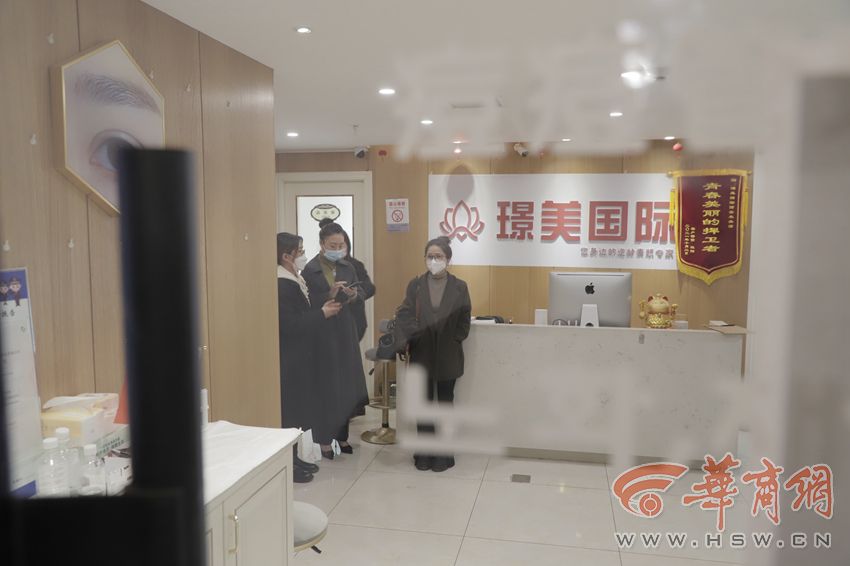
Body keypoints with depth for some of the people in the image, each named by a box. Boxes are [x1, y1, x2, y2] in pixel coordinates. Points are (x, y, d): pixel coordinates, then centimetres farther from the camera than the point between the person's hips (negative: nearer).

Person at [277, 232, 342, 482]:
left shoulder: (294, 281, 11)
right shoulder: (281, 285, -20)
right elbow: (290, 325, -25)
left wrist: (324, 307, 3)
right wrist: (322, 313, -18)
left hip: (299, 356, 10)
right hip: (289, 359, -10)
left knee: (298, 407, 15)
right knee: (290, 409, -1)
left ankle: (293, 458, 26)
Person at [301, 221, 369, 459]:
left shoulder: (347, 267, 8)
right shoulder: (310, 270, -9)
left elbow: (362, 292, 5)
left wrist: (354, 295, -17)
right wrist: (330, 295, -26)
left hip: (346, 333, 6)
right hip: (322, 336, -5)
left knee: (346, 386, 11)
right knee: (325, 388, 0)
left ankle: (342, 436, 24)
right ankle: (324, 440, 13)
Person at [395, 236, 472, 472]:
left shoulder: (459, 287, -1)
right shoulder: (415, 285, 1)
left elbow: (464, 322, 0)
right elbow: (404, 315, -4)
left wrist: (452, 342, -9)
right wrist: (415, 339, -15)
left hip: (448, 357, -1)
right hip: (422, 355, 1)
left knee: (445, 402, 10)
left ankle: (444, 453, 20)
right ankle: (424, 452, 20)